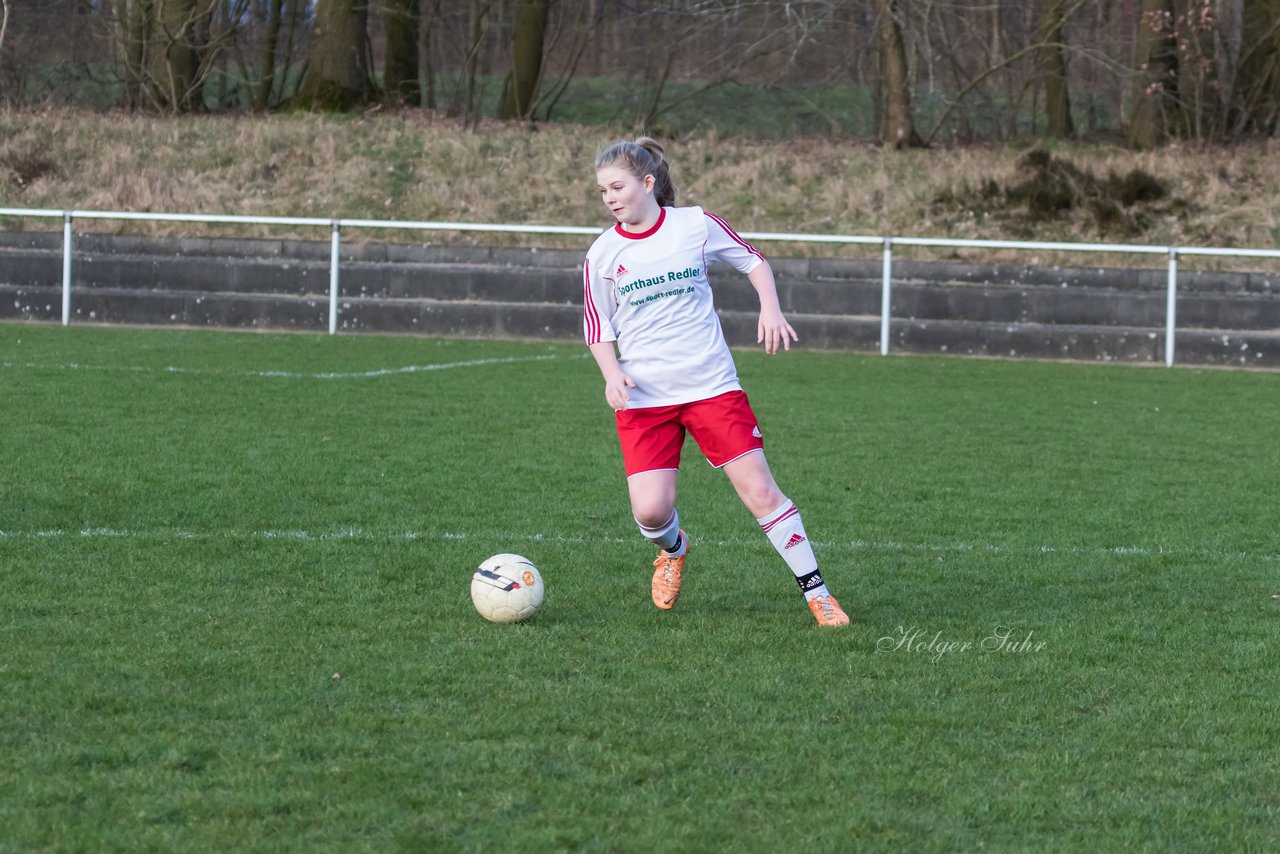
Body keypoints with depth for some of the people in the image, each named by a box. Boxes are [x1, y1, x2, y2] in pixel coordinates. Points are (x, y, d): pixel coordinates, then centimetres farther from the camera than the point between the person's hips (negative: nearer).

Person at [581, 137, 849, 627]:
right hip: (644, 398, 1)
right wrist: (612, 373, -10)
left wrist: (771, 309, -6)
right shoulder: (603, 254, 1)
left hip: (712, 385, -1)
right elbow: (599, 328, 9)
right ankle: (673, 552, 25)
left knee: (760, 491, -6)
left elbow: (754, 263, 12)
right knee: (650, 511, -12)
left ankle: (817, 594, 4)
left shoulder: (695, 226, -2)